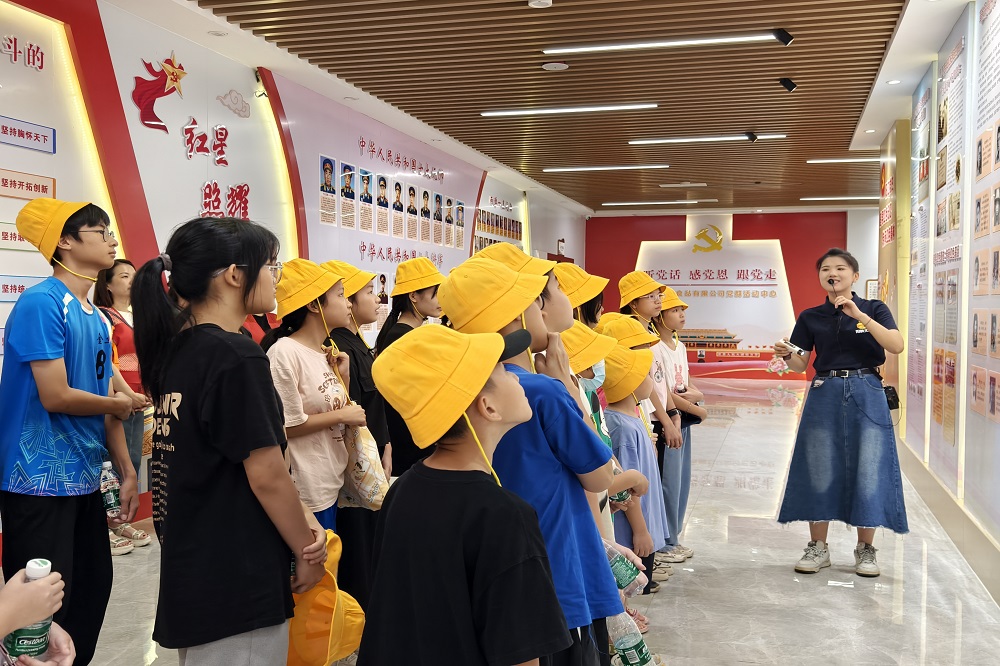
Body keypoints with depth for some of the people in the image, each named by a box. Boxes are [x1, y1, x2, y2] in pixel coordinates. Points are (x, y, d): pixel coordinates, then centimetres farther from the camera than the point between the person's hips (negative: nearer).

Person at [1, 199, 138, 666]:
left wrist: (127, 472, 10)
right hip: (39, 481, -8)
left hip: (84, 478, 8)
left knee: (93, 589, 15)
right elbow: (55, 397, -20)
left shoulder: (97, 317, 10)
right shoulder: (42, 302, -15)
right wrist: (120, 405, -4)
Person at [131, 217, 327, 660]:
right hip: (238, 580, -9)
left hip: (191, 568, 9)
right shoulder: (237, 356, -21)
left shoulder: (175, 349, 6)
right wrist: (307, 551, -5)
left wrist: (298, 515, 5)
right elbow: (267, 475, -20)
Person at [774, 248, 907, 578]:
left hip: (866, 394, -1)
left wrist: (859, 315, -20)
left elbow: (897, 346, -13)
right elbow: (800, 365, 6)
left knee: (868, 470, -1)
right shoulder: (811, 317, 7)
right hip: (824, 395, 2)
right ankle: (818, 547, 15)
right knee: (819, 471, 3)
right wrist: (786, 354, -16)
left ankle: (865, 549, 15)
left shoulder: (874, 309, 3)